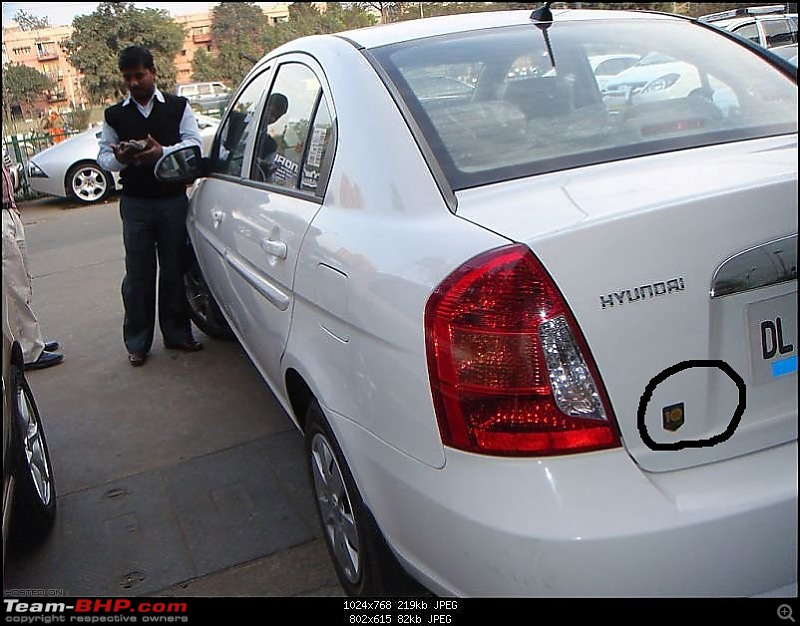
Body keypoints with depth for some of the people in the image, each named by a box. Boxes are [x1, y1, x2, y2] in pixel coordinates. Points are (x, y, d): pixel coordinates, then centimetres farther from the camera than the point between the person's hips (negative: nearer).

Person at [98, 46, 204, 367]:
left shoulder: (178, 106, 6)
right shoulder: (114, 115, 10)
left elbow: (193, 144, -4)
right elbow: (103, 157, 9)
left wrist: (163, 152, -22)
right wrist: (119, 158, -15)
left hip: (174, 199, 0)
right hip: (135, 204, 1)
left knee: (174, 269, 6)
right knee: (138, 274, 2)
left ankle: (177, 333, 19)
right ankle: (137, 343, 11)